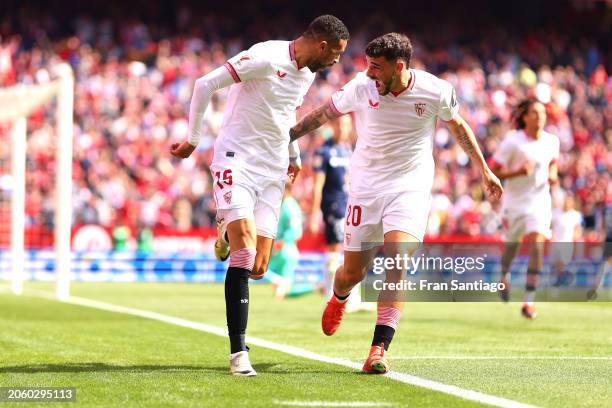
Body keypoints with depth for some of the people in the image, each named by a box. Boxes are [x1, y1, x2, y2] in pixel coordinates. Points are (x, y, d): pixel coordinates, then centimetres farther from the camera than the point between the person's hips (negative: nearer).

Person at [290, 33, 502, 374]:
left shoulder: (437, 91, -11)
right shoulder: (361, 88, -10)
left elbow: (458, 125, 10)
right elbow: (324, 114, 7)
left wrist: (484, 169, 18)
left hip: (411, 188, -1)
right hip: (366, 187, 1)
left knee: (397, 260, -24)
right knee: (353, 272, 5)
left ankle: (380, 347, -23)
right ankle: (339, 298, 44)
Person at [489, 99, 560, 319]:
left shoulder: (552, 141, -1)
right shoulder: (512, 141, -13)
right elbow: (494, 172, -12)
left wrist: (552, 174, 0)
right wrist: (518, 172, -27)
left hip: (540, 200, 1)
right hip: (515, 201, -1)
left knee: (537, 246, -17)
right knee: (512, 245, 13)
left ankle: (528, 301, -15)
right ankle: (504, 276, 51)